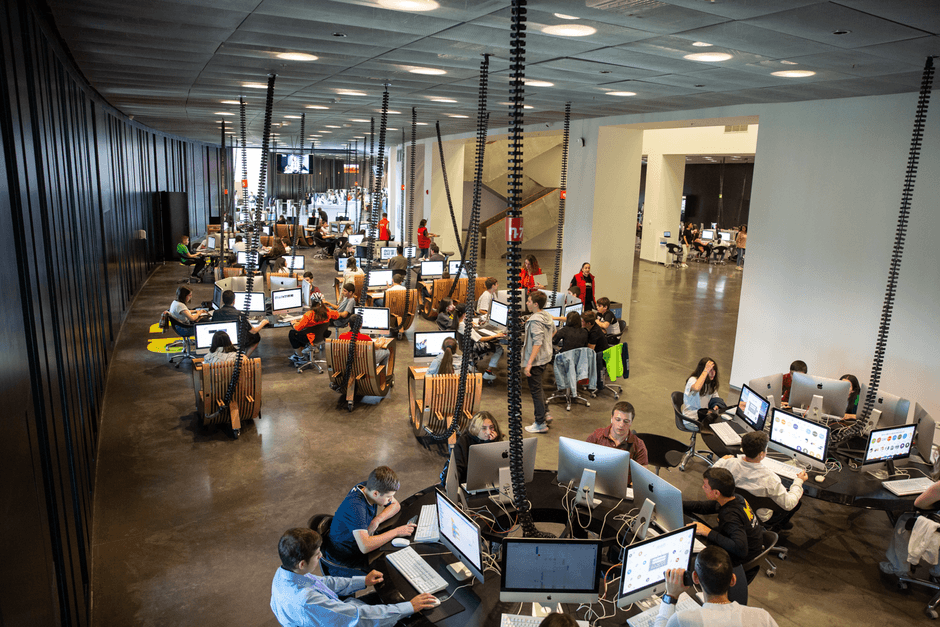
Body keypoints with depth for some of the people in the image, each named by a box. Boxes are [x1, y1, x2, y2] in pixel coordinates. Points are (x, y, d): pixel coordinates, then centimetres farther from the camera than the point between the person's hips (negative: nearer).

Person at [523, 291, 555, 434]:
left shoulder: (535, 321, -23)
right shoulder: (547, 316, 4)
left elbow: (537, 343, -29)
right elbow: (553, 330, 23)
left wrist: (529, 364, -30)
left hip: (536, 360, -9)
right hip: (546, 358, 9)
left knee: (535, 390, 0)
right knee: (538, 388, 24)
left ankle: (541, 424, 7)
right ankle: (545, 414, 30)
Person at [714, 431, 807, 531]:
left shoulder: (730, 463, -24)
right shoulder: (768, 477, -35)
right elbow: (788, 504, -22)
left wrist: (722, 459, 16)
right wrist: (799, 481, -8)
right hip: (760, 518, -5)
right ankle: (780, 525, 37)